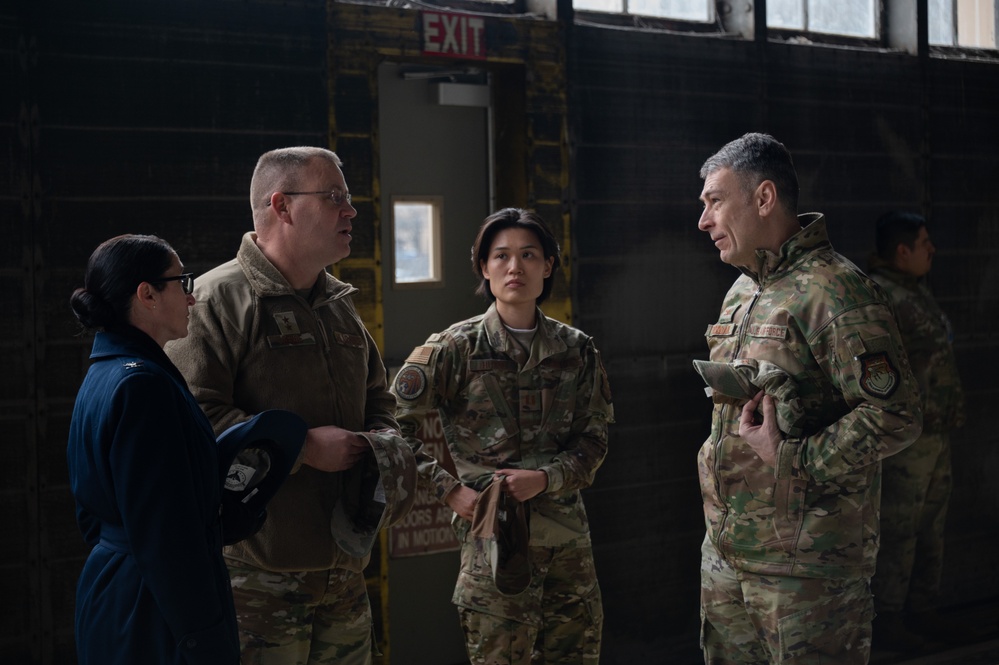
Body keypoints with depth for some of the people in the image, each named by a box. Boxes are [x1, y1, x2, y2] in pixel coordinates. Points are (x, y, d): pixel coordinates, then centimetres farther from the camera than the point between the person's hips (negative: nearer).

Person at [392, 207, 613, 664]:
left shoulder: (576, 349, 7)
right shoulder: (456, 348, -4)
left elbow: (594, 440, 7)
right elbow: (393, 425, -4)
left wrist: (546, 477, -11)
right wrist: (448, 489, -9)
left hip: (567, 536, 4)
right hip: (492, 538, -4)